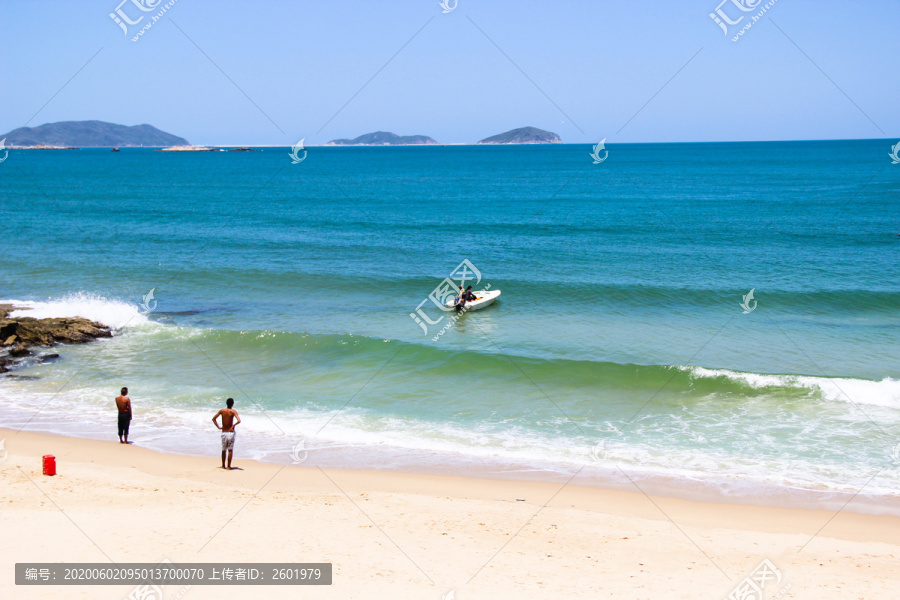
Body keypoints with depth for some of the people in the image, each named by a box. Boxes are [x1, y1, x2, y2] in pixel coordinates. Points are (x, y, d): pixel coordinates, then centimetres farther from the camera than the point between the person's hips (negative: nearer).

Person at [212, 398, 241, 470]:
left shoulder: (222, 411, 2)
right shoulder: (233, 411, -9)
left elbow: (213, 419, 3)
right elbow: (239, 421, -22)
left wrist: (218, 427, 3)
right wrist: (234, 425, -6)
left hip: (223, 433, 3)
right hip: (231, 433, -3)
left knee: (224, 450, 18)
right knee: (230, 450, 1)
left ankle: (223, 465, 27)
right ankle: (228, 466, -4)